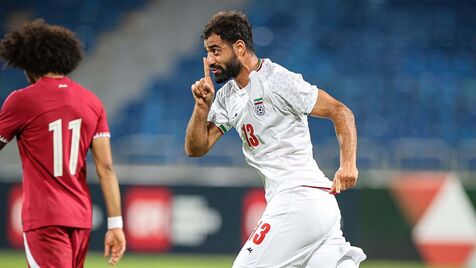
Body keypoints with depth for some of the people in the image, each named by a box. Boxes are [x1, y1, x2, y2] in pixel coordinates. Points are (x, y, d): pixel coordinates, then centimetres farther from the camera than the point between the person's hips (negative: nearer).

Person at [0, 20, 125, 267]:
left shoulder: (22, 100, -7)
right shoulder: (92, 102, 8)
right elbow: (106, 168, 4)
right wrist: (115, 224, 3)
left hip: (44, 219, -6)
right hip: (81, 218, 6)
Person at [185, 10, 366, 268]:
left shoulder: (277, 80, -9)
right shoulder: (228, 96, 16)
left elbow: (340, 111, -10)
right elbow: (195, 148, 13)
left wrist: (348, 164, -23)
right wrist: (202, 105, -3)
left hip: (299, 197, -8)